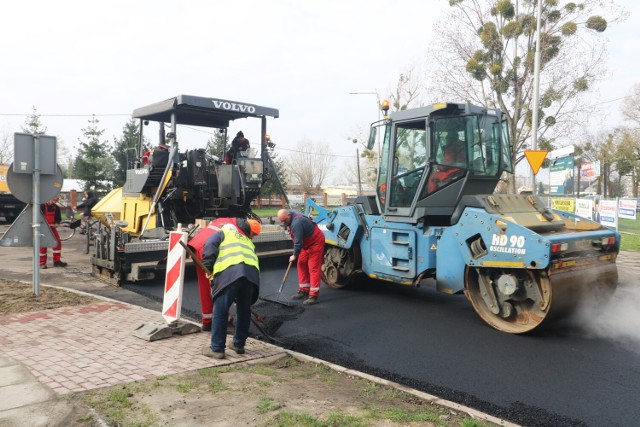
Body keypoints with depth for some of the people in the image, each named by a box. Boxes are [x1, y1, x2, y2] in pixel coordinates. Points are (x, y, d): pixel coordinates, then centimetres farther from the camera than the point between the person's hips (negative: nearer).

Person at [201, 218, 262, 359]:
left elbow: (210, 246, 8)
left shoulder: (224, 233, 28)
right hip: (252, 274, 4)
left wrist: (208, 267, 13)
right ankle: (239, 344, 31)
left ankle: (217, 349, 9)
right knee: (244, 311, 20)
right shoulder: (249, 243, 38)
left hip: (229, 273, -4)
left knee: (220, 312, 4)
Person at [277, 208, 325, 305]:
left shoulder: (296, 223, -33)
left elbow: (298, 242, -28)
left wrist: (295, 255, -15)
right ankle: (304, 290, 17)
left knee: (313, 268, -10)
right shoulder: (291, 216, -3)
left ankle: (313, 295, -9)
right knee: (301, 265, 9)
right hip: (306, 243, 10)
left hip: (316, 242, -10)